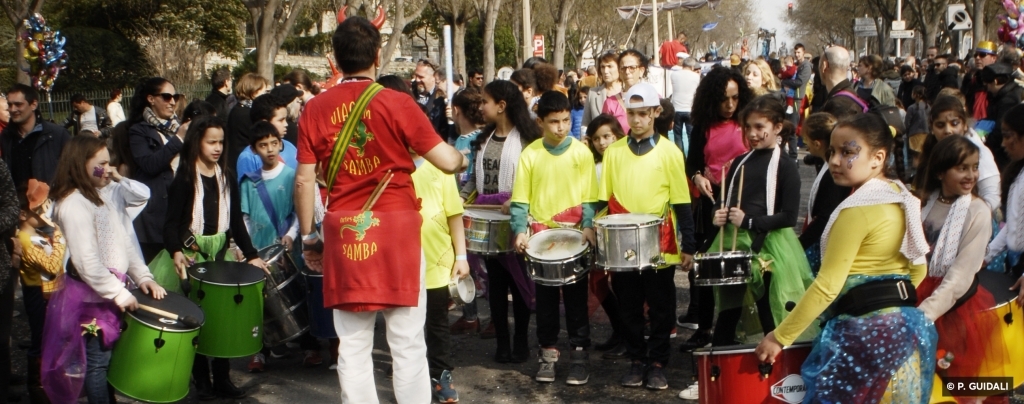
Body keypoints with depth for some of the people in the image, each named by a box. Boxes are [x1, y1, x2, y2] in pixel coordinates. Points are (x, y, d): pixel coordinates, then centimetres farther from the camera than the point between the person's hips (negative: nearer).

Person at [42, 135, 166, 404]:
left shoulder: (106, 194, 11)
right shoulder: (74, 205, -18)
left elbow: (123, 244, 14)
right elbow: (87, 263, -23)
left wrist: (142, 276, 2)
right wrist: (119, 294, -20)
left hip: (114, 289, 8)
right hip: (92, 297, -8)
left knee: (111, 358, 11)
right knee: (97, 362, 0)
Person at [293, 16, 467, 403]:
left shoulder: (315, 109, 1)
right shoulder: (395, 103, -7)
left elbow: (304, 180, 2)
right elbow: (447, 162, -7)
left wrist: (307, 236, 13)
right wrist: (462, 158, 16)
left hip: (343, 233, 2)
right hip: (397, 229, -2)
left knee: (353, 344, 9)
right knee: (407, 342, 5)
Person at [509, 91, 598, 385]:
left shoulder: (581, 152, -2)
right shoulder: (530, 154, 0)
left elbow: (589, 197, -1)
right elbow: (520, 199, 1)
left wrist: (588, 226, -15)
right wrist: (520, 230, -11)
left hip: (574, 236, -1)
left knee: (576, 298, 3)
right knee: (545, 298, 9)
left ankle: (579, 354, 10)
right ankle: (548, 353, 18)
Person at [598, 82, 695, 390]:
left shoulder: (669, 153, -3)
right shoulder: (613, 151, 4)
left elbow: (681, 204, -3)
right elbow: (604, 200, 6)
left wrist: (688, 247, -4)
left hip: (659, 248, -2)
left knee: (661, 308, 7)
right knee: (629, 308, 10)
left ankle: (657, 363, 18)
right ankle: (636, 361, 22)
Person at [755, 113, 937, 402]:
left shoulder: (857, 208, -17)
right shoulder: (903, 199, 10)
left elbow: (828, 285, -20)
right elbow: (918, 269, 18)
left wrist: (779, 337, -16)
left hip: (864, 329, -9)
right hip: (906, 325, 10)